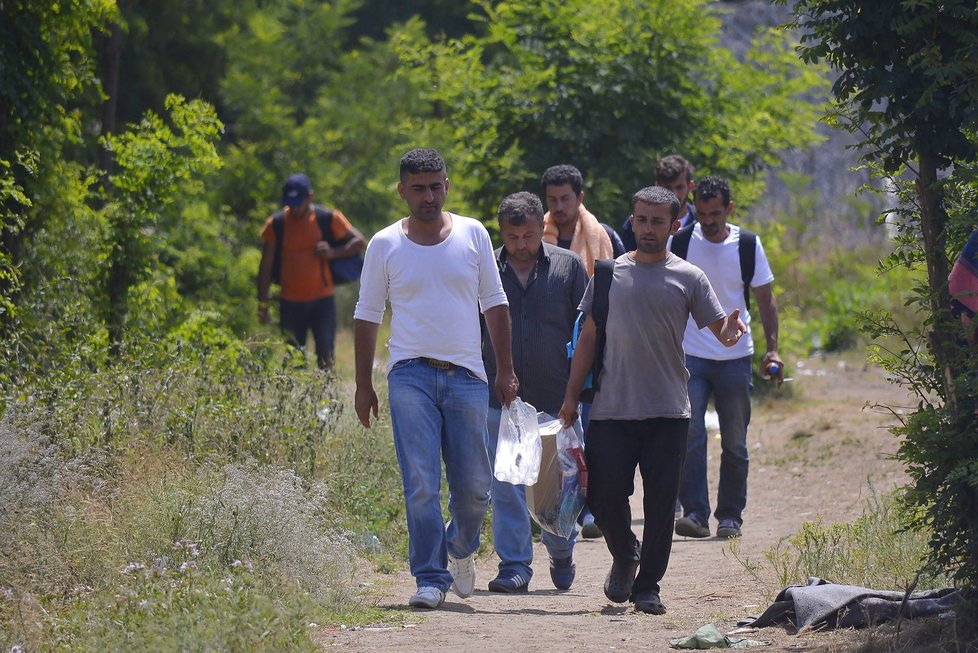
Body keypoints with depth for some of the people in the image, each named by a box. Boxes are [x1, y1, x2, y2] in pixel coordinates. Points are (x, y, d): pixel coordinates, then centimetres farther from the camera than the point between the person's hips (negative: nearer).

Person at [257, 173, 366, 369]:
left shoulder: (328, 219, -1)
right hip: (290, 303, 1)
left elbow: (359, 242, 5)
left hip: (322, 301, -1)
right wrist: (262, 303, 1)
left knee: (325, 358, -5)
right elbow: (266, 265, 5)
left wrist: (333, 253, -13)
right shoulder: (276, 224, 1)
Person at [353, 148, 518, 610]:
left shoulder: (472, 235, 6)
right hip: (411, 376, -1)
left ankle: (461, 548, 33)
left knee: (473, 486, 4)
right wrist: (364, 384, 4)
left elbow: (494, 305, 11)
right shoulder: (385, 245, 3)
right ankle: (431, 578, -3)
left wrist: (506, 370, 7)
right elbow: (367, 316, 8)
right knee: (420, 485, -9)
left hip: (466, 376, 1)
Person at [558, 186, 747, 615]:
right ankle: (624, 556, 26)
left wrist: (731, 330, -22)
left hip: (667, 413, -1)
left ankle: (647, 585, 11)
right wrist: (571, 395, 8)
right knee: (605, 495, -3)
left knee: (661, 502, 0)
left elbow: (721, 331, 2)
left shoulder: (687, 278, 5)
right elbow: (589, 337, 12)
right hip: (612, 409, 1)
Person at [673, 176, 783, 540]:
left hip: (735, 356, 1)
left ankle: (730, 516, 14)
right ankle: (694, 513, -16)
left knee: (735, 444, 4)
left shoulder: (748, 246, 1)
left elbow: (765, 298, 9)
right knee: (689, 436, -15)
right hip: (689, 355, -1)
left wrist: (772, 348, 0)